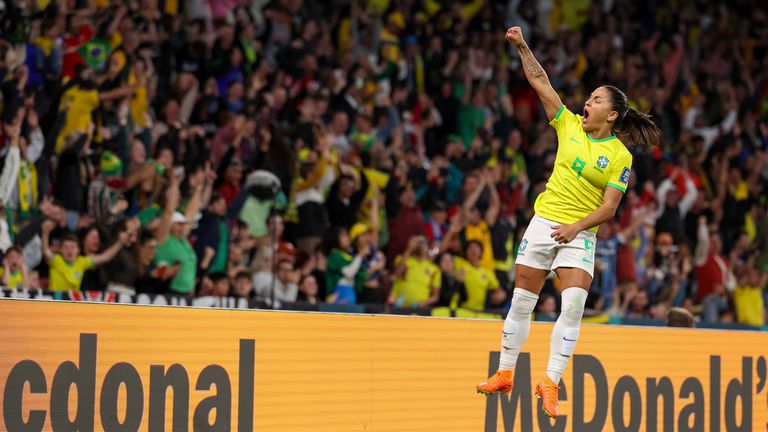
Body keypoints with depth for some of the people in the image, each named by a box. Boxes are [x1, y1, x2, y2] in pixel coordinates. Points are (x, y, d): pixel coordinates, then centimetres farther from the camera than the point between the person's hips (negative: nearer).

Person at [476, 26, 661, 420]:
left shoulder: (620, 156, -5)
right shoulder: (570, 126, 4)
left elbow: (609, 207, -8)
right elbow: (540, 82, 3)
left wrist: (576, 226, -21)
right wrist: (522, 47, -5)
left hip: (580, 235, -3)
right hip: (543, 222, 3)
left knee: (574, 305, -18)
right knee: (521, 302, 5)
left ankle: (550, 383, -14)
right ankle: (504, 376, 16)